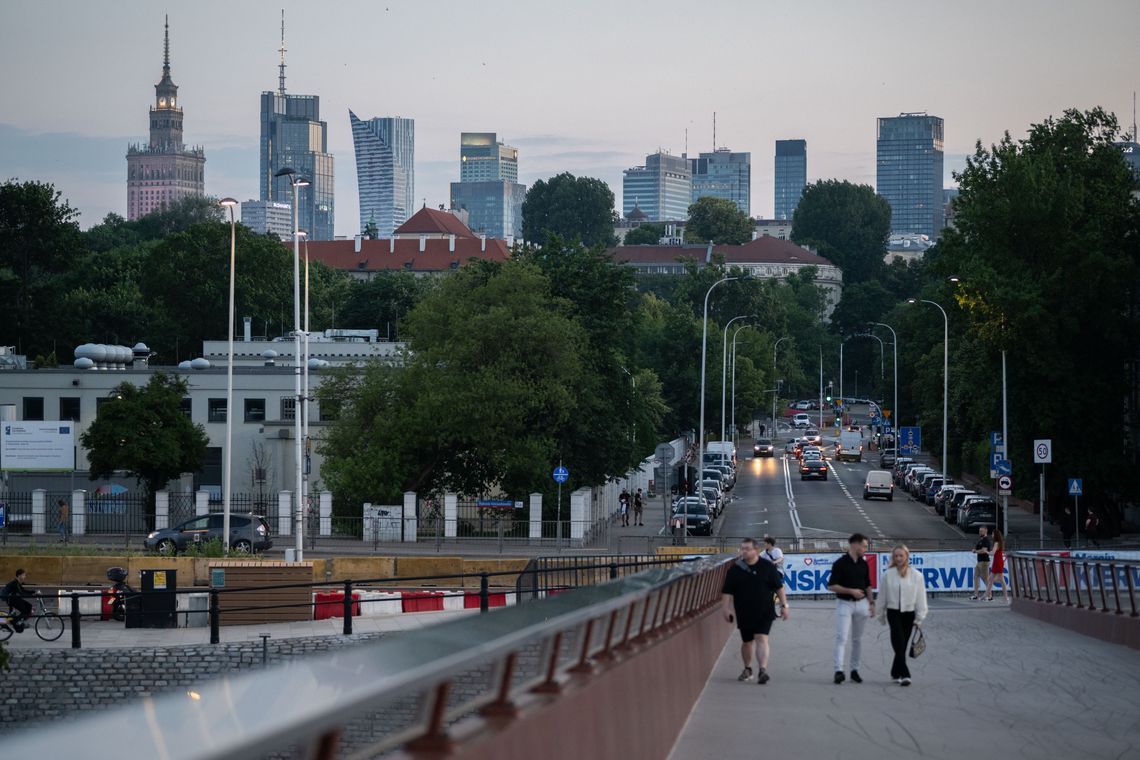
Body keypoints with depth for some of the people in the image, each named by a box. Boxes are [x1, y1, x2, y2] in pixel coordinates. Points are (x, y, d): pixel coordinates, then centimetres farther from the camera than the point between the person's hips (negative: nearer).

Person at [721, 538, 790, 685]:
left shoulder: (767, 567, -1)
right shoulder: (735, 569, 2)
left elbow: (779, 587, 3)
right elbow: (727, 592, 4)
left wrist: (784, 605, -1)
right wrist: (726, 608, -6)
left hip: (765, 612, -3)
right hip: (744, 612, 3)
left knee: (762, 638, -16)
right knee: (747, 641, 14)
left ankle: (762, 670, -25)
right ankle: (747, 669, 33)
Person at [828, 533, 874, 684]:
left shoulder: (863, 564, 10)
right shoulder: (840, 563, -9)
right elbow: (831, 586, -11)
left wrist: (871, 602, 11)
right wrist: (851, 591, -18)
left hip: (861, 604, 6)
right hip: (844, 604, -6)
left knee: (857, 639, 9)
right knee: (841, 638, -13)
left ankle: (855, 670, 16)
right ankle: (839, 670, -20)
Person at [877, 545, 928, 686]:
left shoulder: (916, 575, -1)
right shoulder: (887, 575, -3)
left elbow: (921, 598, 2)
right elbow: (882, 597, 5)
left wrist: (919, 618, 1)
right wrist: (881, 615, 9)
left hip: (909, 613, 2)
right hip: (893, 612, -2)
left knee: (902, 645, 9)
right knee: (899, 643, -14)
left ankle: (896, 673, 24)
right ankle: (904, 674, -18)